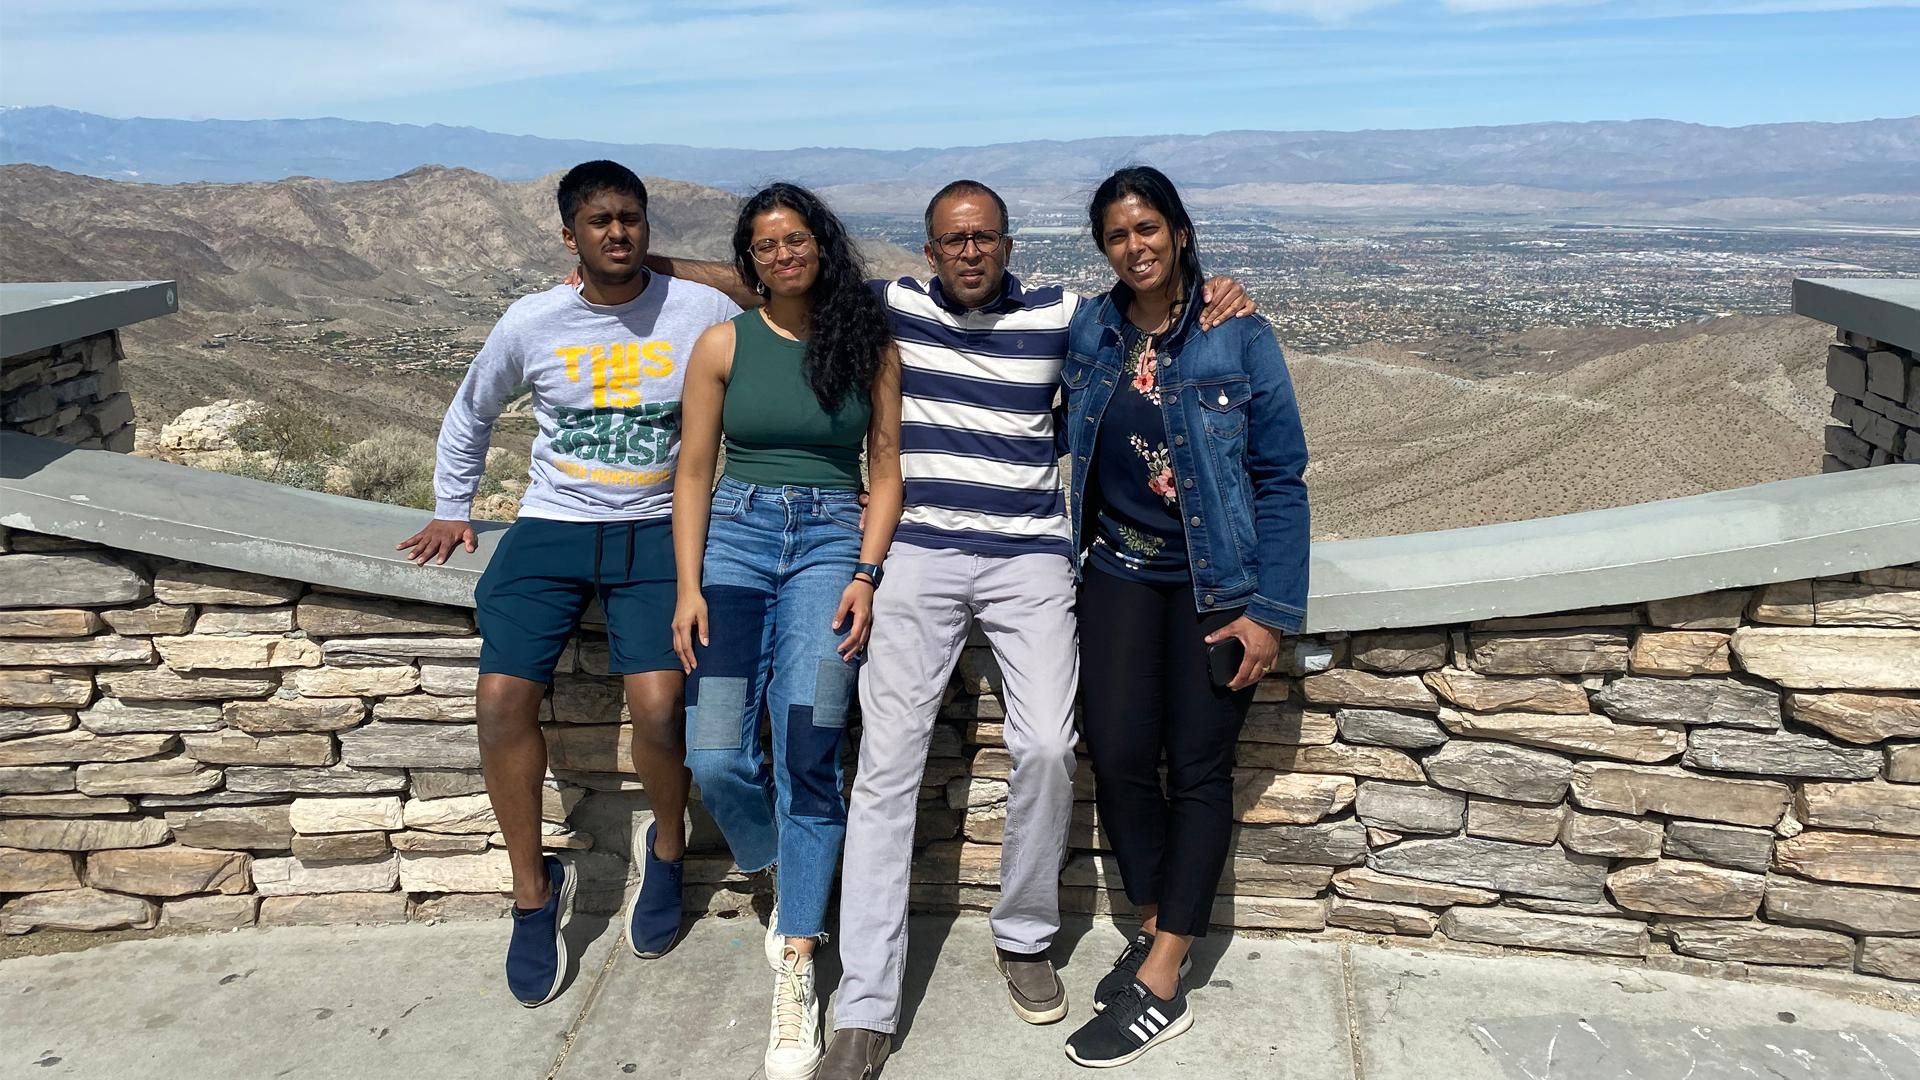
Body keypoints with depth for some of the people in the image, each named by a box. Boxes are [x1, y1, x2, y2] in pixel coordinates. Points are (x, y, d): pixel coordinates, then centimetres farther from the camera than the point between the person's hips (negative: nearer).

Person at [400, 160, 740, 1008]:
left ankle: (667, 850, 12)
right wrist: (451, 510, 20)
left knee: (657, 701, -21)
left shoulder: (704, 313, -6)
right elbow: (469, 416, 18)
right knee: (503, 698, -15)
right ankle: (535, 891, 6)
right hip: (552, 527, 2)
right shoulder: (531, 322, 0)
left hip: (657, 530, -1)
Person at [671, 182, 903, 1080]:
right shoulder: (724, 344, 7)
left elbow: (886, 470, 6)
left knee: (807, 751, -15)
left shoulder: (870, 344, 7)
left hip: (833, 540, -1)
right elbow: (693, 473, 7)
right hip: (736, 533, 1)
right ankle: (785, 875, 23)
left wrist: (865, 576, -6)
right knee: (715, 759, -10)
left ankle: (795, 970, -4)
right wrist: (689, 586, -2)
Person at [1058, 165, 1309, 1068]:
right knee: (1117, 757, -2)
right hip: (1121, 570, 3)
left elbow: (1281, 478, -7)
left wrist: (1271, 611, -11)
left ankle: (1159, 989, 7)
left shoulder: (1239, 339, -8)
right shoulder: (1087, 332, 1)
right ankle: (1155, 929, 22)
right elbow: (1072, 444, 14)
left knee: (1198, 768, 0)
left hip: (1217, 583, -3)